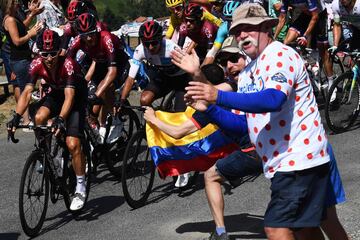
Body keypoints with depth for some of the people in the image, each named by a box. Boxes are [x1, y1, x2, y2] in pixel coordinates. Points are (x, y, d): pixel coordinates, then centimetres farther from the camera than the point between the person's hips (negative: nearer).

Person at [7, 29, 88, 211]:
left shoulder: (68, 64, -34)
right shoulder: (37, 65, -21)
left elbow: (69, 96, -41)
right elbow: (27, 92, -25)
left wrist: (60, 119, -56)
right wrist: (16, 117, -39)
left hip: (76, 97, -4)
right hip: (56, 95, 5)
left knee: (73, 144, -18)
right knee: (39, 118, -28)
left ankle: (80, 188, -3)